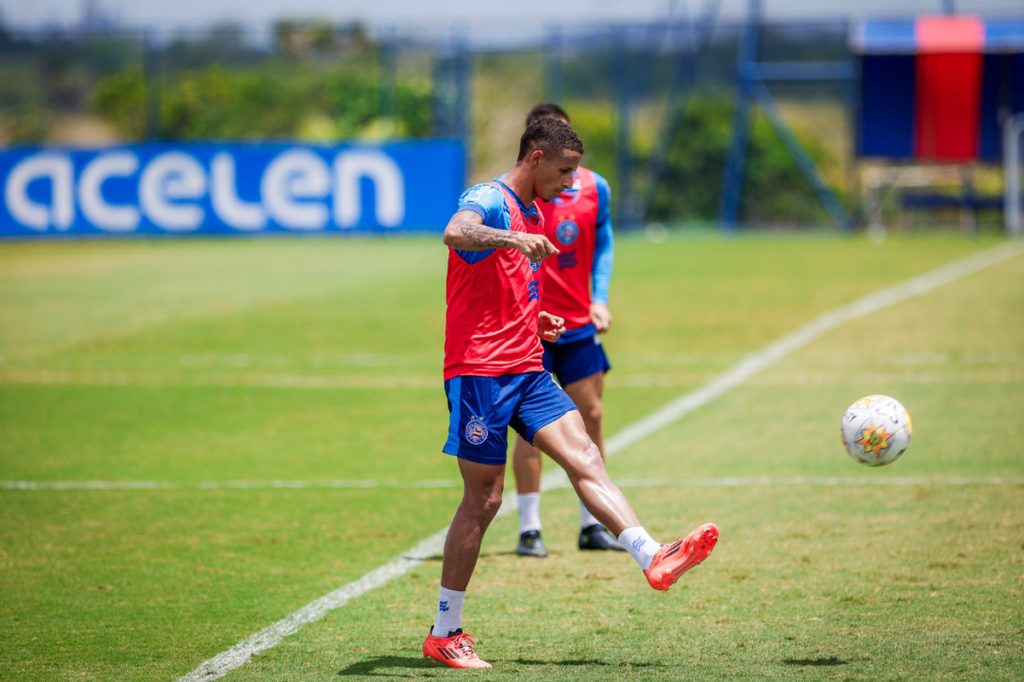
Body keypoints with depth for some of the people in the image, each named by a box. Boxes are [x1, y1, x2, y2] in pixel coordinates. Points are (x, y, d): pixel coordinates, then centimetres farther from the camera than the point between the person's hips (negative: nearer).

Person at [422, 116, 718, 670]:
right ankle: (443, 634, 4)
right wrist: (514, 238, -50)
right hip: (479, 371, -8)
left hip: (526, 370, 8)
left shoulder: (532, 217, 19)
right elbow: (456, 233, -34)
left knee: (585, 457, -9)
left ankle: (652, 558, -21)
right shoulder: (488, 200, -9)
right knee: (483, 500, -4)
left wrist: (535, 319, 15)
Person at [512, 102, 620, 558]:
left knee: (589, 418, 7)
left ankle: (592, 525, 17)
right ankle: (529, 530, 2)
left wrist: (599, 298, 0)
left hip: (579, 325, 4)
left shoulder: (595, 188, 3)